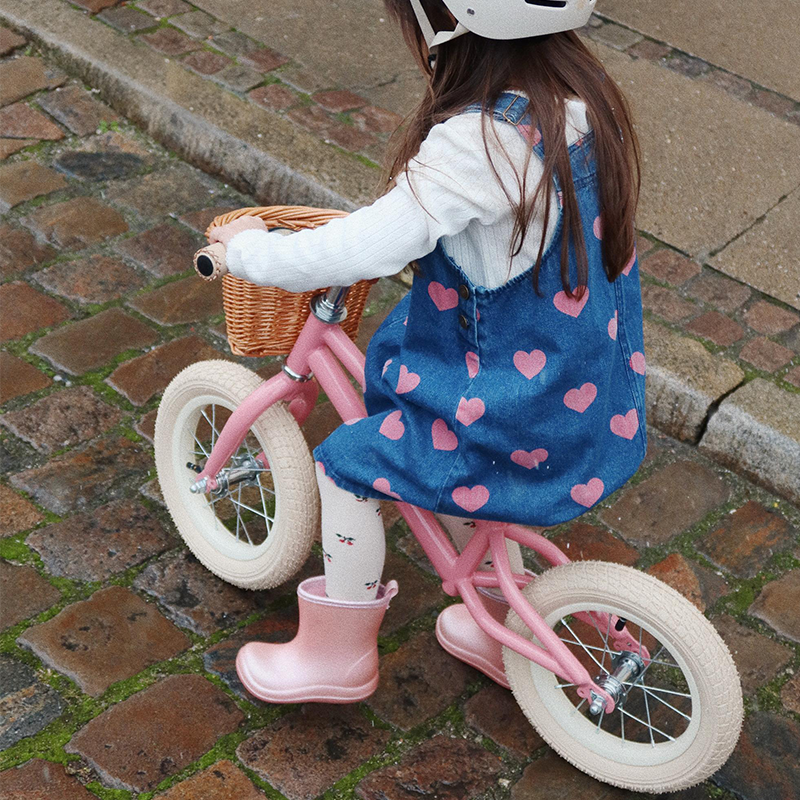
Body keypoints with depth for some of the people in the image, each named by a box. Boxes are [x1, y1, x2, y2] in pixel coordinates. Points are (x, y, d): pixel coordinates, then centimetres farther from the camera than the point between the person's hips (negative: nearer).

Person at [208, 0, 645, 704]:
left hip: (519, 410, -9)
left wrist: (252, 251, -15)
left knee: (347, 464, 5)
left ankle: (339, 654, 22)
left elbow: (365, 250, -31)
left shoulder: (475, 143, -29)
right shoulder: (586, 97, -1)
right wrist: (413, 218, 16)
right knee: (445, 475, 29)